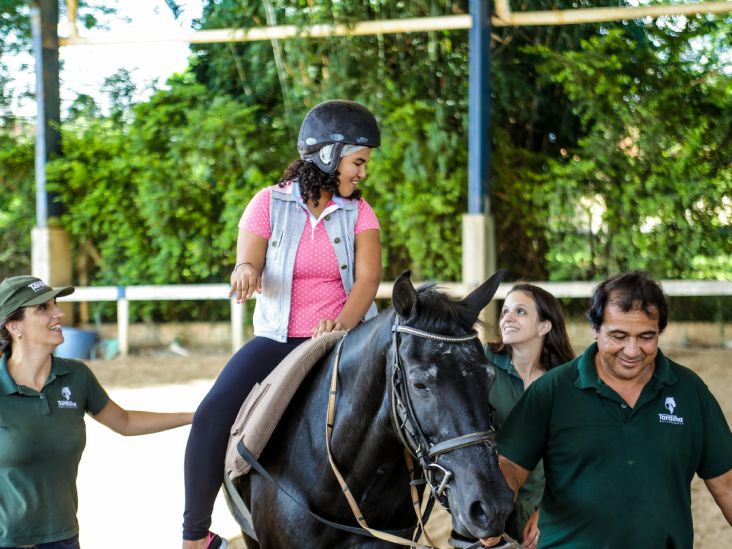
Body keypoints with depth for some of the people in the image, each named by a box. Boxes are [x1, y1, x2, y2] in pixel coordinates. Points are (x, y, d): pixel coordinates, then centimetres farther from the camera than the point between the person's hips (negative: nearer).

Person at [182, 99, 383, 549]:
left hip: (343, 338, 2)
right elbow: (246, 267, -8)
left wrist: (341, 325, -28)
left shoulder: (359, 212, 4)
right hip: (279, 339, -2)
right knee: (210, 418, -22)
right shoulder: (270, 204, 0)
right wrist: (246, 271, -34)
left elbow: (368, 277, -8)